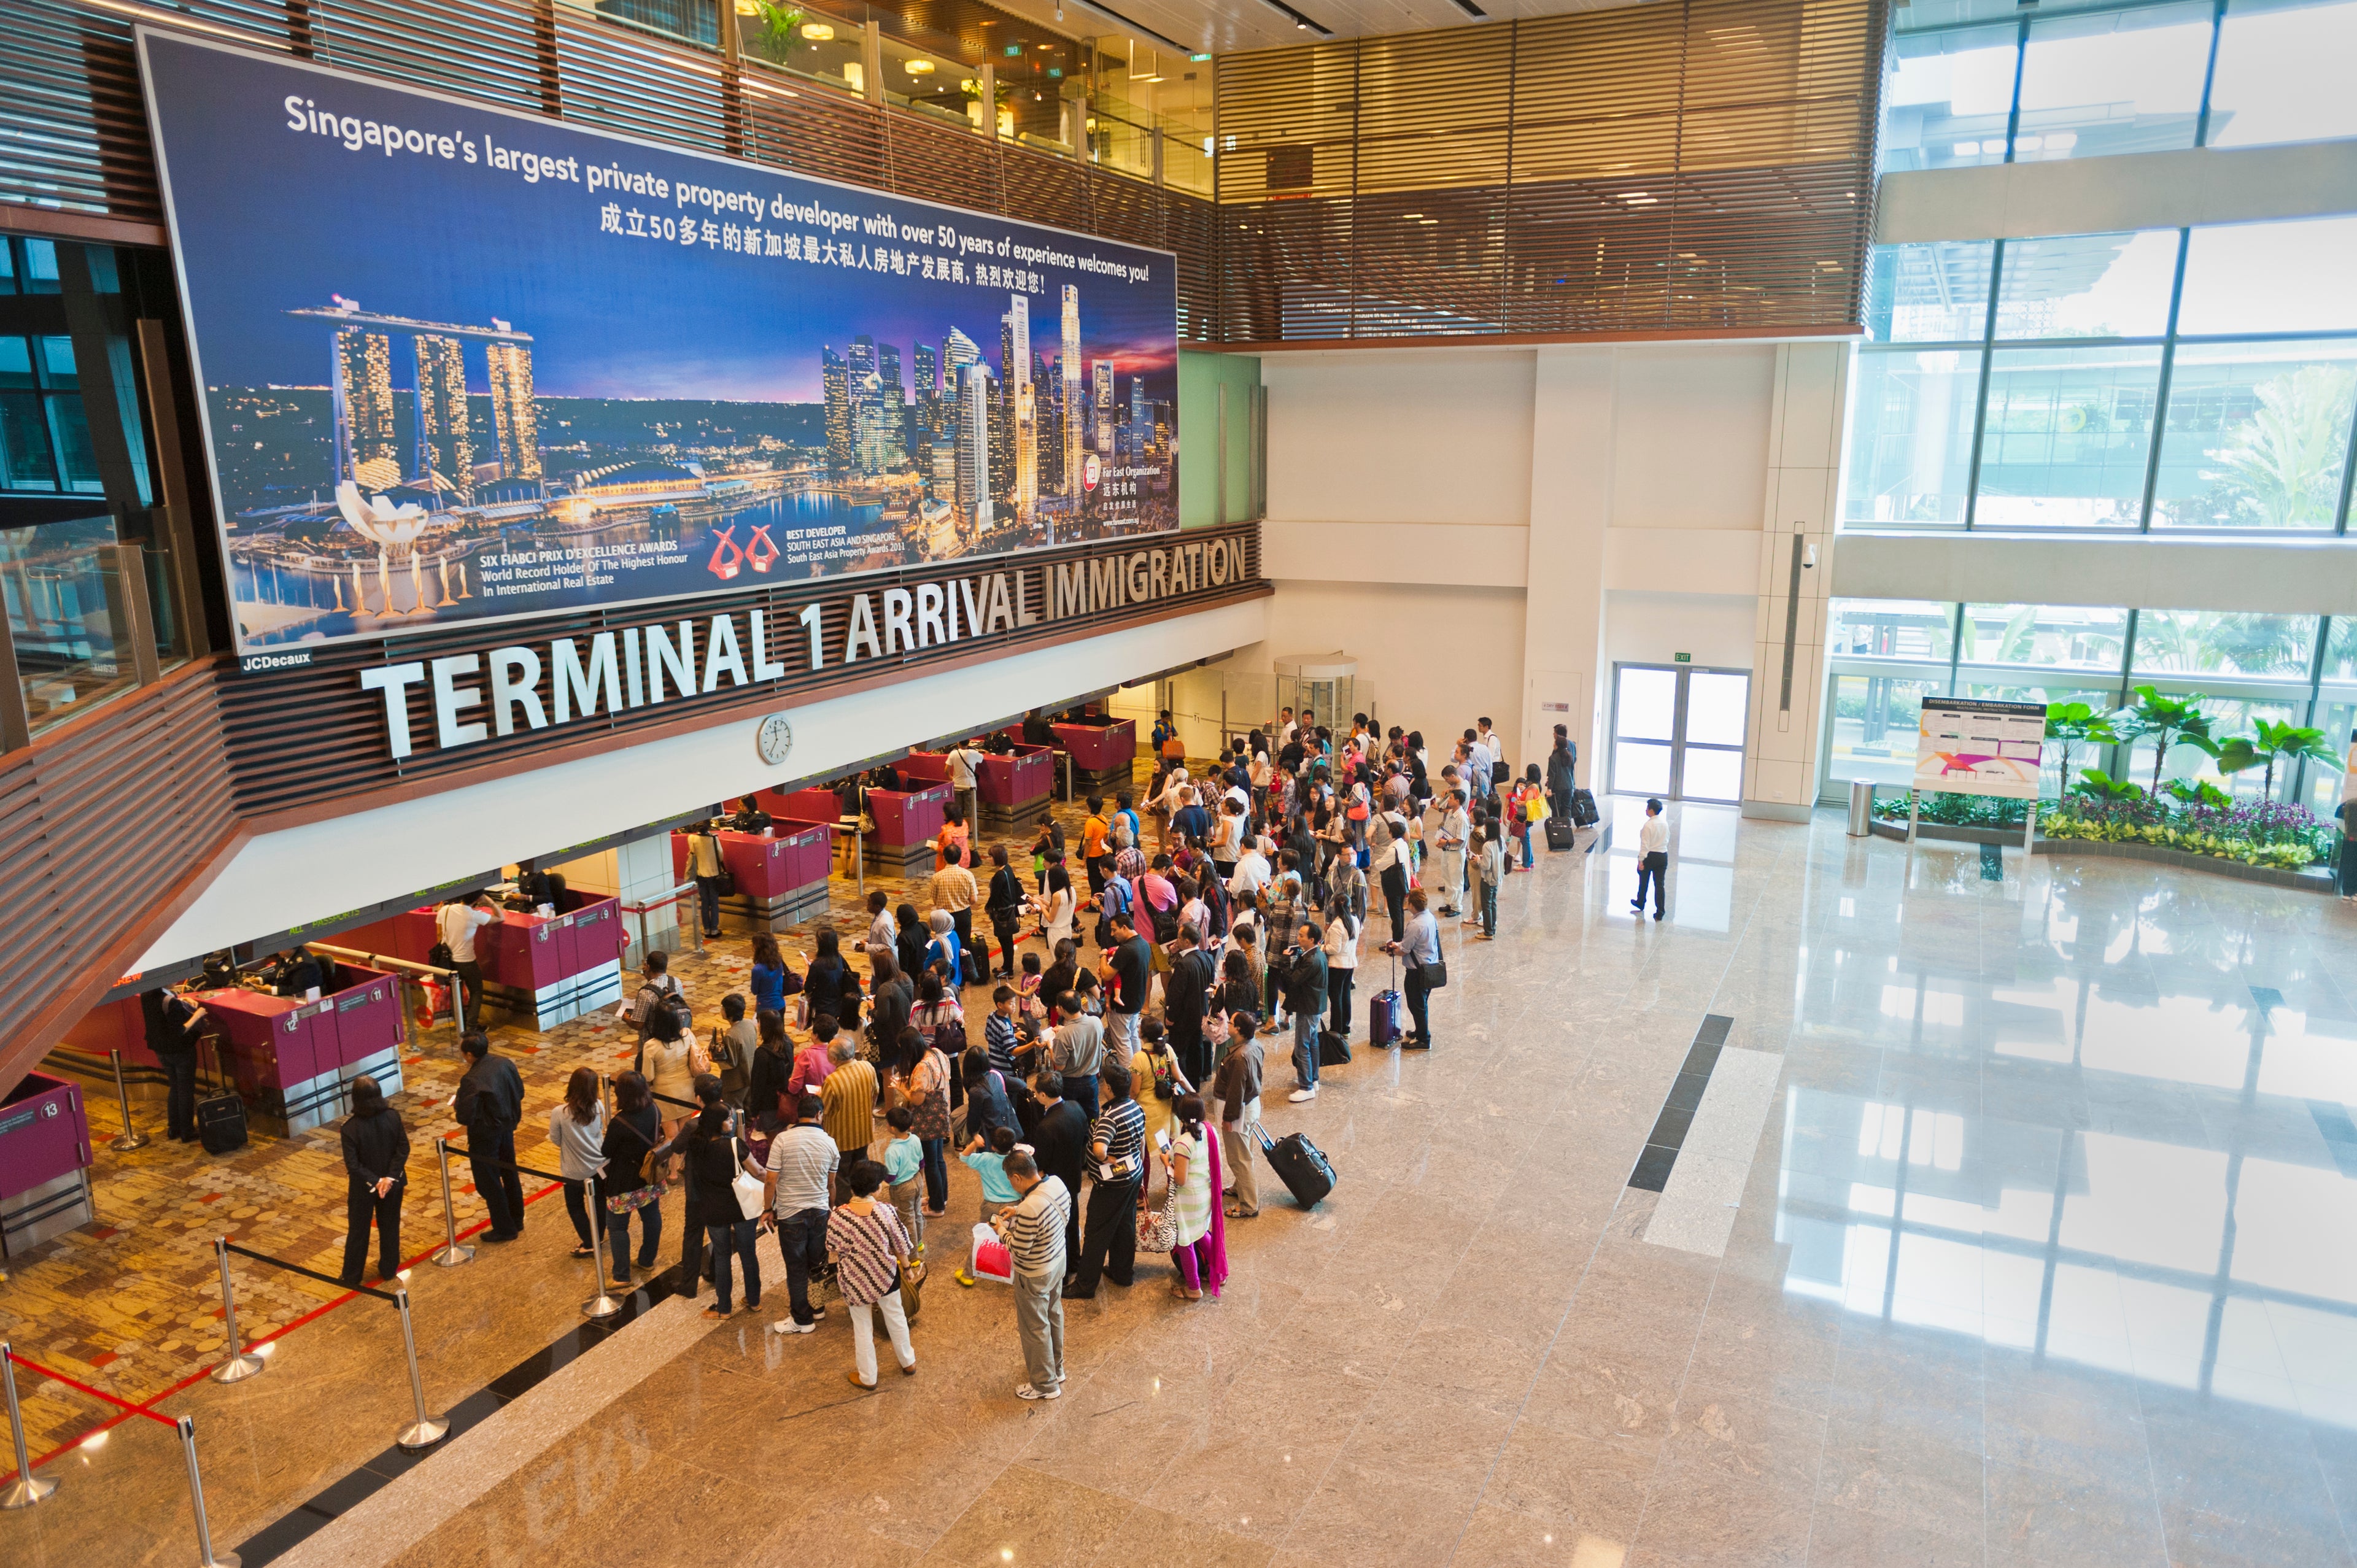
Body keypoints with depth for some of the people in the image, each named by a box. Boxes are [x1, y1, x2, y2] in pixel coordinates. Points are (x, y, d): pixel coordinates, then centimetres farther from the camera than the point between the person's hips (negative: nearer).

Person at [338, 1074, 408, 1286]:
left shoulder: (350, 1127, -23)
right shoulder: (393, 1117, -16)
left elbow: (353, 1164, -21)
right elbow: (403, 1150, -14)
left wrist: (375, 1182, -14)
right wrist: (389, 1178, -12)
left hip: (363, 1187, -2)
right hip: (392, 1184, 2)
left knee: (358, 1231, 16)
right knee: (390, 1226, 19)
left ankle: (352, 1276, 30)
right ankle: (389, 1269, 33)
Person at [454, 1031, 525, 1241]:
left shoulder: (471, 1081, -29)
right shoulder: (505, 1064, -9)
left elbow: (465, 1117, -25)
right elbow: (520, 1092, 3)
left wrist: (457, 1103, -6)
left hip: (485, 1135, -7)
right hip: (506, 1127, 7)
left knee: (489, 1183, 11)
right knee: (510, 1174, 22)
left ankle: (504, 1229, 22)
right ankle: (517, 1221, 37)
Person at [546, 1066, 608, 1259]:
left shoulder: (560, 1113, -24)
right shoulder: (598, 1107, -16)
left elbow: (556, 1140, -10)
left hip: (575, 1172, -3)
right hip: (600, 1166, 3)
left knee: (575, 1206, 21)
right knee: (599, 1202, 25)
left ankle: (589, 1243, 24)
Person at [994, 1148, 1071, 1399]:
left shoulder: (1030, 1209, -38)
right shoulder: (1057, 1183, -14)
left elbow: (1019, 1249, -26)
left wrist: (1001, 1229, -10)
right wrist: (1018, 1213, 3)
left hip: (1034, 1276, -8)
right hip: (1058, 1261, 8)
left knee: (1034, 1328, 15)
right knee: (1054, 1315, 28)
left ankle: (1045, 1385, 34)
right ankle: (1056, 1368, 49)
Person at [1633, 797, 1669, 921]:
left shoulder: (1648, 825, -18)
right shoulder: (1665, 824, 2)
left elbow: (1645, 844, -18)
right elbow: (1667, 840, 12)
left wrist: (1641, 860, -15)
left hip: (1650, 856, -5)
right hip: (1663, 856, 5)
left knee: (1643, 882, 18)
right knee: (1660, 884, 5)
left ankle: (1640, 904, 38)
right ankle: (1659, 913, 2)